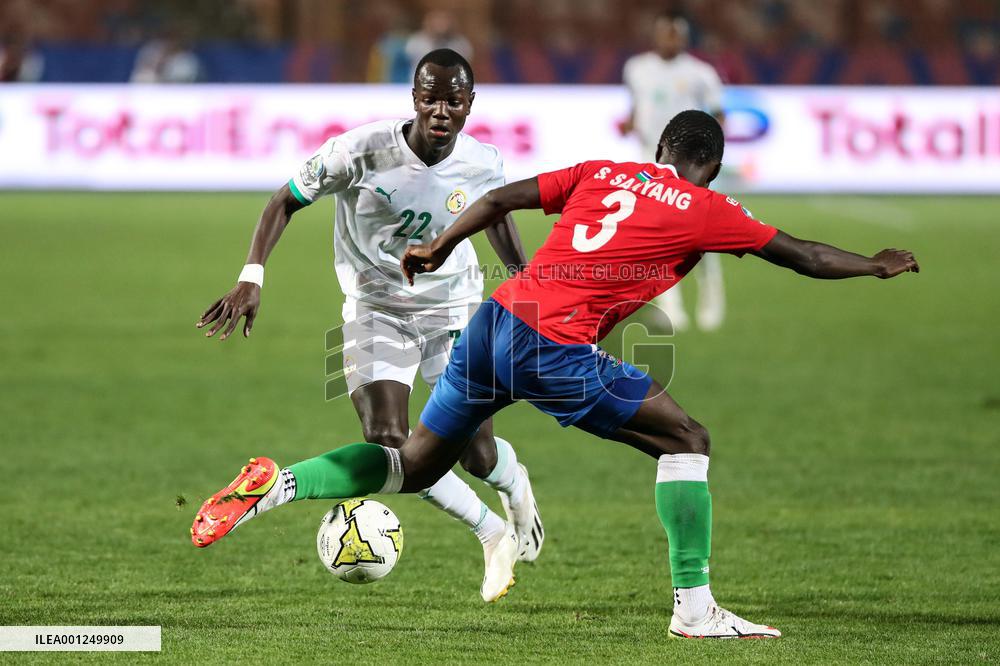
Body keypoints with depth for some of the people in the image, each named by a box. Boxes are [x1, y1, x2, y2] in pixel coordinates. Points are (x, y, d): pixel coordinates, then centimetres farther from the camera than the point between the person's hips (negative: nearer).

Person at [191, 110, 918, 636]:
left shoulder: (602, 172, 18)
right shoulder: (706, 211, 5)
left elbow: (500, 199, 15)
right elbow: (803, 256, 14)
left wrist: (439, 248, 28)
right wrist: (878, 266, 30)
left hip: (495, 320, 6)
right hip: (555, 349, -6)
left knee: (417, 464, 18)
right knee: (686, 439, 5)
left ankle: (277, 484, 3)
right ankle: (695, 608, 0)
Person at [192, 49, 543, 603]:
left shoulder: (483, 165, -14)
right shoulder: (361, 151, -24)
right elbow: (287, 200, -12)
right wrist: (251, 278, -21)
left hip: (454, 313, 1)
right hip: (376, 312, -1)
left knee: (477, 454, -3)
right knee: (387, 444, -18)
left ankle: (516, 486, 39)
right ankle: (494, 535, 5)